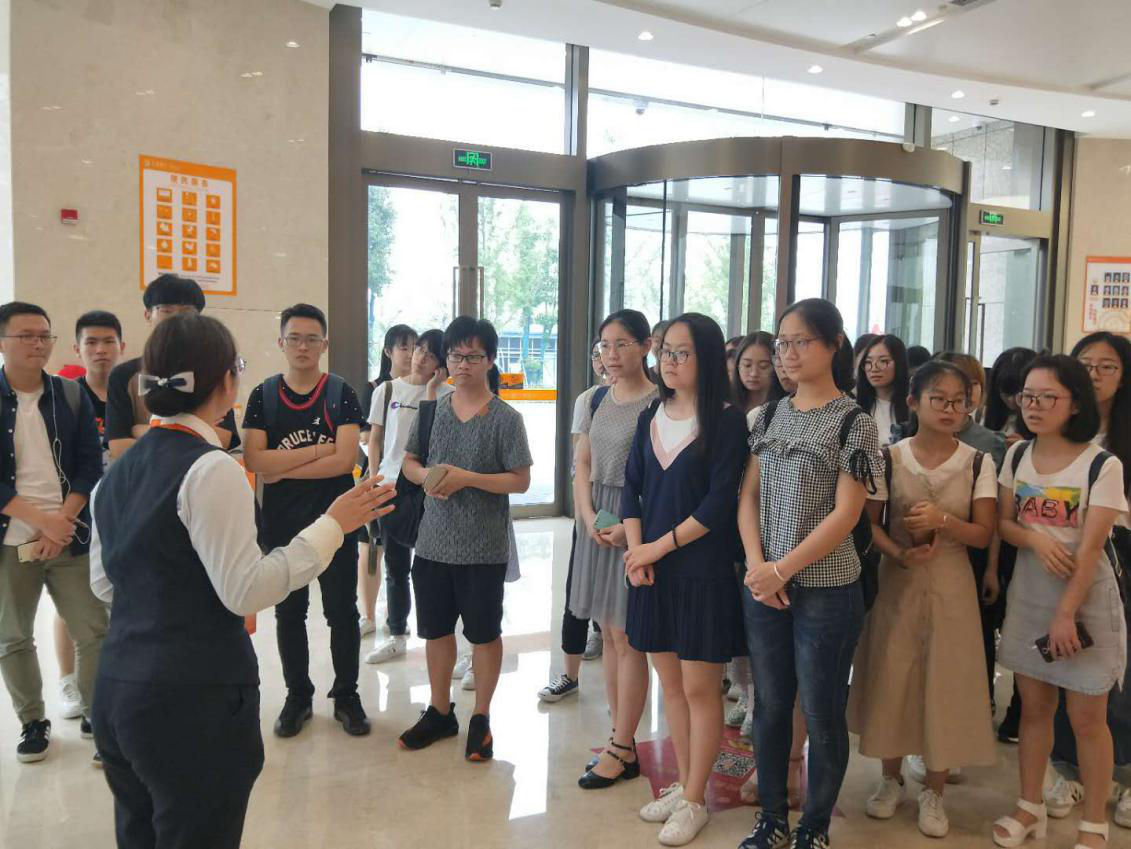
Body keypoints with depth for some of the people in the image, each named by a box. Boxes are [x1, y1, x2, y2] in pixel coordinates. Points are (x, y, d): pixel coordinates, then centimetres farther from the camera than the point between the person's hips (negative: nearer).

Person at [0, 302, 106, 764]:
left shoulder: (72, 396, 4)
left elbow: (91, 467, 0)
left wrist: (62, 523, -11)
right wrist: (42, 519, -16)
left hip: (70, 537, 1)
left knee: (94, 632, 1)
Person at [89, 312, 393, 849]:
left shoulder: (118, 471, 8)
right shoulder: (210, 468, -18)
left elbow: (103, 584, 15)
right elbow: (245, 591, -20)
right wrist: (332, 526, -15)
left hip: (118, 692, 8)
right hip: (193, 702, -8)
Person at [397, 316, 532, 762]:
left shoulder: (505, 418, -9)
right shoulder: (432, 410, 4)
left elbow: (520, 480, -10)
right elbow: (409, 462, 13)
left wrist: (466, 478, -20)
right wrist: (426, 477, -10)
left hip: (483, 548, -4)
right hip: (433, 542, 5)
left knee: (484, 633, 9)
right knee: (436, 629, 15)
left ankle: (481, 718, 25)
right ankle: (440, 712, 33)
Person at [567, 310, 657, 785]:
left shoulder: (658, 404, -12)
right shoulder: (598, 401, 10)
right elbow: (583, 465, 12)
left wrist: (630, 528, -21)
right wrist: (590, 517, -3)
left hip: (636, 524, -7)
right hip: (597, 520, 7)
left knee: (627, 639, 1)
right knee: (609, 634, 13)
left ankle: (621, 751, 13)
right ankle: (623, 741, 25)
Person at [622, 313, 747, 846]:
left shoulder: (727, 421, -9)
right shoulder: (651, 418, 9)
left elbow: (720, 502, -14)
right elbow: (632, 487, 7)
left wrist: (660, 546, -13)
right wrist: (636, 551, -7)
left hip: (703, 569, -5)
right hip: (653, 569, 6)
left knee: (699, 687, 4)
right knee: (670, 681, 14)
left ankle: (694, 801, 19)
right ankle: (684, 784, 30)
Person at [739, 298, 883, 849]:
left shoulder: (853, 423, -8)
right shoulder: (769, 416, 7)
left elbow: (845, 514, -13)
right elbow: (749, 497, 7)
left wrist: (783, 570, -15)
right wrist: (756, 564, -7)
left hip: (825, 588, -5)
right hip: (763, 585, 5)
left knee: (821, 713, 8)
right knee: (770, 705, 14)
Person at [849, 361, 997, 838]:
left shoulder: (979, 463, -2)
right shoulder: (890, 458, -2)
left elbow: (983, 534, -5)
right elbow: (869, 522, -1)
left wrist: (942, 520, -24)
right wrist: (898, 552, -19)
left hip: (951, 587, 0)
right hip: (895, 582, 0)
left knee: (944, 684, 4)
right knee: (891, 679, 7)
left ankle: (933, 792, 22)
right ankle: (891, 778, 28)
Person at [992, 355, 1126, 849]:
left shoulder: (1102, 465, -14)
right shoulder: (1017, 456, 2)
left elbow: (1090, 548, -15)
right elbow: (1003, 523, 5)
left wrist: (1066, 613, -16)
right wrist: (1034, 538, -17)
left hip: (1086, 594, -4)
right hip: (1028, 592, 4)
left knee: (1087, 718, 4)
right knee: (1034, 706, 13)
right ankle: (1030, 807, 27)